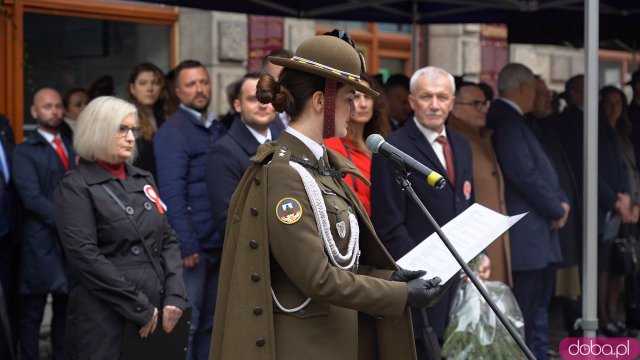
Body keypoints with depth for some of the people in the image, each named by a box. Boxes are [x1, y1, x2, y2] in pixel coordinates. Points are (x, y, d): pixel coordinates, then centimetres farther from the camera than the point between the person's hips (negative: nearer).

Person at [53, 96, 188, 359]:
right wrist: (140, 308, -14)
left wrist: (174, 297, -1)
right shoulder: (75, 188, -4)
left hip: (156, 317, 6)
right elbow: (85, 257, -13)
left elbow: (168, 241, 15)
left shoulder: (143, 179, 15)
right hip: (104, 322, -6)